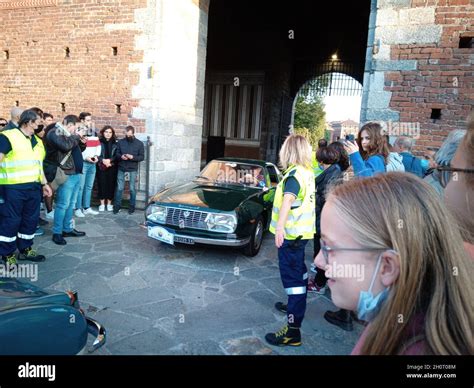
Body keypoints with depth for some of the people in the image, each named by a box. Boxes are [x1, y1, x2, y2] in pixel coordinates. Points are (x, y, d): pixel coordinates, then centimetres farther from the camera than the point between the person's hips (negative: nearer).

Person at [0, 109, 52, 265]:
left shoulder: (37, 141, 16)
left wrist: (44, 183, 22)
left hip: (33, 187, 7)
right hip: (13, 188, -7)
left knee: (31, 220, 13)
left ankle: (25, 249, 28)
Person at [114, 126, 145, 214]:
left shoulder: (139, 143, 0)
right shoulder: (121, 142, 4)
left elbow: (142, 157, -2)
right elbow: (116, 153, 9)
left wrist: (132, 157, -18)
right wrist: (121, 156, -14)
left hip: (133, 169, -1)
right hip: (121, 168, 1)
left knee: (132, 188, 3)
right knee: (119, 188, 4)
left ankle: (132, 206, 15)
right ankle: (117, 205, 16)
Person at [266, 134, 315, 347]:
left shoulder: (294, 173, -20)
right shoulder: (307, 172, 8)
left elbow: (288, 199, -37)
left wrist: (280, 226, -49)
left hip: (291, 233, -10)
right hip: (302, 231, 10)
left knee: (292, 276, -9)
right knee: (298, 270, 24)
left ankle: (293, 331, -5)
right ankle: (297, 306, 45)